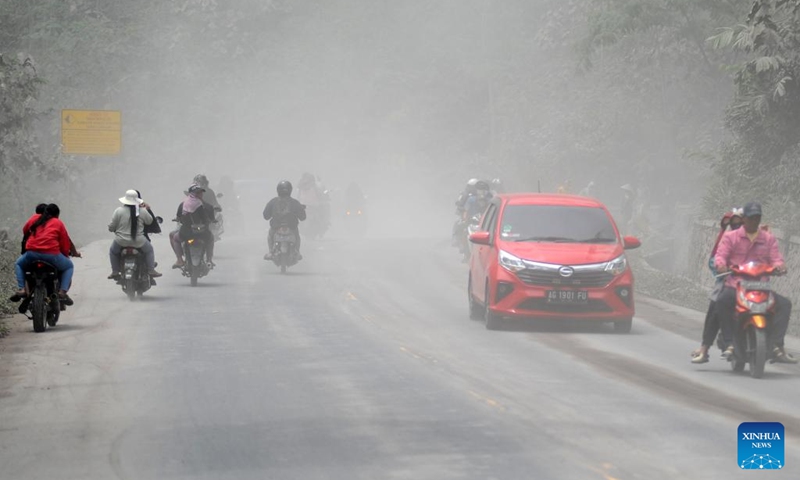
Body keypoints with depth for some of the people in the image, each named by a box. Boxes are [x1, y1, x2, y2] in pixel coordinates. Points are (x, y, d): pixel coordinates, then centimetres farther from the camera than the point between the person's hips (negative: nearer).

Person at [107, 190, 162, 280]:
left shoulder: (119, 211, -11)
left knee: (113, 251, 29)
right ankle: (151, 270, 22)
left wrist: (113, 230, 17)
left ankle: (115, 272, 25)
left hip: (121, 241, 0)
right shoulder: (142, 211, -9)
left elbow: (111, 227, -6)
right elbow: (150, 221, 9)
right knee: (149, 250, 27)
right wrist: (148, 209, 24)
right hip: (138, 241, 0)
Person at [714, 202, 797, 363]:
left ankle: (776, 347, -25)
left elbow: (776, 259, 8)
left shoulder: (769, 239, 18)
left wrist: (779, 266, -17)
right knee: (722, 301, -36)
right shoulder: (730, 237, 12)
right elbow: (720, 255, 0)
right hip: (735, 286, -3)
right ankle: (730, 344, -30)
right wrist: (721, 264, -25)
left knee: (784, 304, -20)